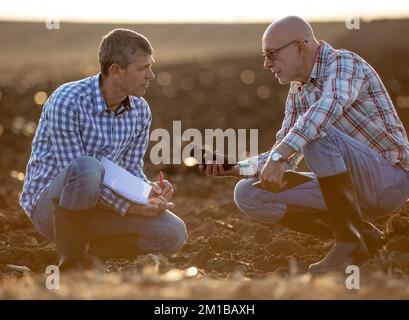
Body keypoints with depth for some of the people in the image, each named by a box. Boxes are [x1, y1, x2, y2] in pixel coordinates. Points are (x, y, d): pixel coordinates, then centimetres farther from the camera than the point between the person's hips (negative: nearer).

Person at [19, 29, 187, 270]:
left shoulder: (140, 110, -1)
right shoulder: (66, 102, -22)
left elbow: (131, 169, 6)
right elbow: (75, 171, -24)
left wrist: (149, 190, -17)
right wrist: (129, 207, -28)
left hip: (98, 202, 6)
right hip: (50, 203, -6)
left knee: (174, 234, -16)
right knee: (87, 167, -40)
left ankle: (88, 248, 7)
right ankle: (71, 259, -16)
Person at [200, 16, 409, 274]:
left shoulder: (344, 62, -15)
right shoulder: (297, 93, 10)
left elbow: (331, 105, -38)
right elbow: (287, 157, 13)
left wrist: (278, 156, -46)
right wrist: (234, 168, -4)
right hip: (357, 189, 8)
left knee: (316, 131, -33)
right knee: (248, 194, -2)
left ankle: (351, 242, -18)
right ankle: (363, 235, 0)